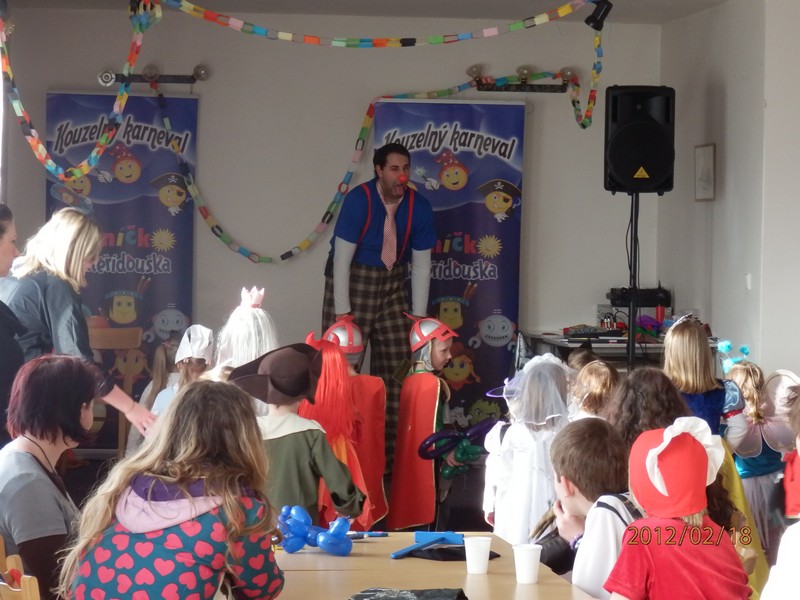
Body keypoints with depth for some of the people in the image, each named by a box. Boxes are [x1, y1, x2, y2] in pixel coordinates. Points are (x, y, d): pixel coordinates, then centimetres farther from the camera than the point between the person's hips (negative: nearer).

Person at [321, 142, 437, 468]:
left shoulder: (419, 207, -7)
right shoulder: (359, 200, -18)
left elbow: (421, 264, -1)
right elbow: (342, 258, -17)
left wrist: (419, 316, -2)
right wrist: (342, 313, -18)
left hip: (393, 285, 4)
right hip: (352, 281, -4)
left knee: (397, 368, 0)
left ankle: (390, 451, 6)